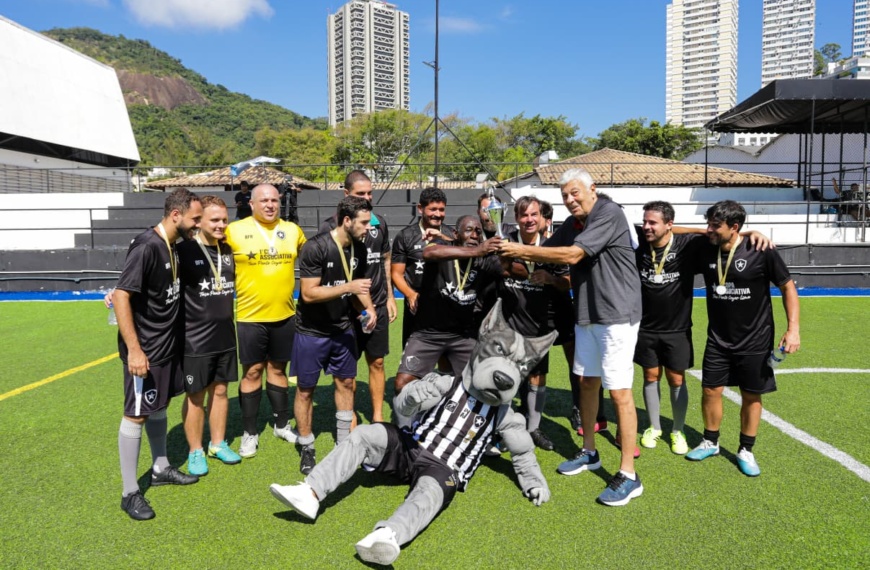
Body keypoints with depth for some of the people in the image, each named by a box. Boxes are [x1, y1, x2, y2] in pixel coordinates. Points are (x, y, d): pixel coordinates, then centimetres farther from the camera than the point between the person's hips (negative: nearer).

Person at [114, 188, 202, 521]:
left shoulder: (173, 246, 5)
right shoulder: (146, 247, -22)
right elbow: (121, 296, -25)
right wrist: (133, 349, -28)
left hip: (168, 343, 9)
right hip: (145, 348, -9)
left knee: (159, 407, 19)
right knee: (136, 414, 1)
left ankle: (160, 469, 34)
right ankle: (130, 493, 12)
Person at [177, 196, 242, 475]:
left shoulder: (229, 250, 4)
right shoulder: (184, 251, -14)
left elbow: (239, 282, 21)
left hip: (225, 336, 5)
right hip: (195, 339, -5)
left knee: (220, 390, 16)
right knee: (196, 396, 8)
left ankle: (218, 444, 32)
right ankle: (195, 452, 24)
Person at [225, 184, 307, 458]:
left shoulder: (292, 230, 4)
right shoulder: (235, 231, -6)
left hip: (285, 315, 3)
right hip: (251, 317, -3)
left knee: (278, 368, 16)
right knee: (252, 372, 5)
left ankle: (281, 424, 31)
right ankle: (249, 433, 18)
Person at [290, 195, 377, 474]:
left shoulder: (359, 249, -2)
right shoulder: (315, 248, -22)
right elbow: (308, 293, -25)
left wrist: (369, 308, -8)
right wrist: (348, 287, -31)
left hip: (342, 328, 6)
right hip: (312, 332, -6)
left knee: (346, 383, 13)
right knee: (305, 390, 5)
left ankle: (344, 444, 29)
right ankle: (306, 449, 21)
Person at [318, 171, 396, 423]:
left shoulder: (379, 223, 6)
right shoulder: (330, 226, -8)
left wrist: (390, 296, 13)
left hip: (378, 305, 4)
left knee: (377, 362, 12)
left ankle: (378, 416, 25)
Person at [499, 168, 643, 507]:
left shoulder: (609, 214, -15)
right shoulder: (571, 226, 11)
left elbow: (572, 255, -23)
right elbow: (546, 253, 7)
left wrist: (521, 250, -19)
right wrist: (517, 256, -12)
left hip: (617, 314, -9)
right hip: (586, 314, 9)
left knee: (619, 391, -8)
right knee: (587, 381, 16)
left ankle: (629, 475, 1)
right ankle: (589, 453, 33)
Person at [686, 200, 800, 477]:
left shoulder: (761, 252, -15)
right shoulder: (705, 252, -5)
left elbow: (788, 287, -6)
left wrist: (794, 328, -13)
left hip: (754, 340, -3)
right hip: (718, 339, 3)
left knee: (751, 395, 7)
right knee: (711, 390, 6)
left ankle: (746, 451, 24)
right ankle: (710, 443, 26)